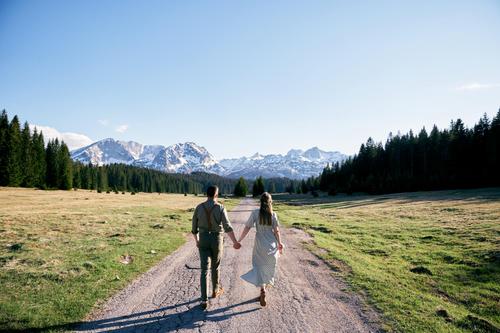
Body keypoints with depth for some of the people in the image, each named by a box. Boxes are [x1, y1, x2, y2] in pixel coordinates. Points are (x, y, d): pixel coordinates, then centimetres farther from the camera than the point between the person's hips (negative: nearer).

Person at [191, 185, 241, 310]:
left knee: (204, 270, 2)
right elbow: (227, 226, -23)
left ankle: (204, 301, -5)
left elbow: (194, 227, 6)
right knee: (215, 266, 21)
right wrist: (235, 242, -27)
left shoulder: (199, 207, -1)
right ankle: (215, 290, 39)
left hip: (203, 240, 2)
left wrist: (196, 241, 23)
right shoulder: (220, 207, -10)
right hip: (217, 240, -1)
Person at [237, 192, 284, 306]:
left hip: (260, 244, -1)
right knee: (268, 268, 17)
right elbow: (276, 231, -4)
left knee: (259, 267, 9)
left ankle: (262, 290, -8)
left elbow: (247, 228, -11)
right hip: (272, 245, 2)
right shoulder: (273, 214, -7)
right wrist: (279, 244, 10)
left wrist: (239, 240, -2)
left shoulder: (255, 213, -10)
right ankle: (263, 290, 29)